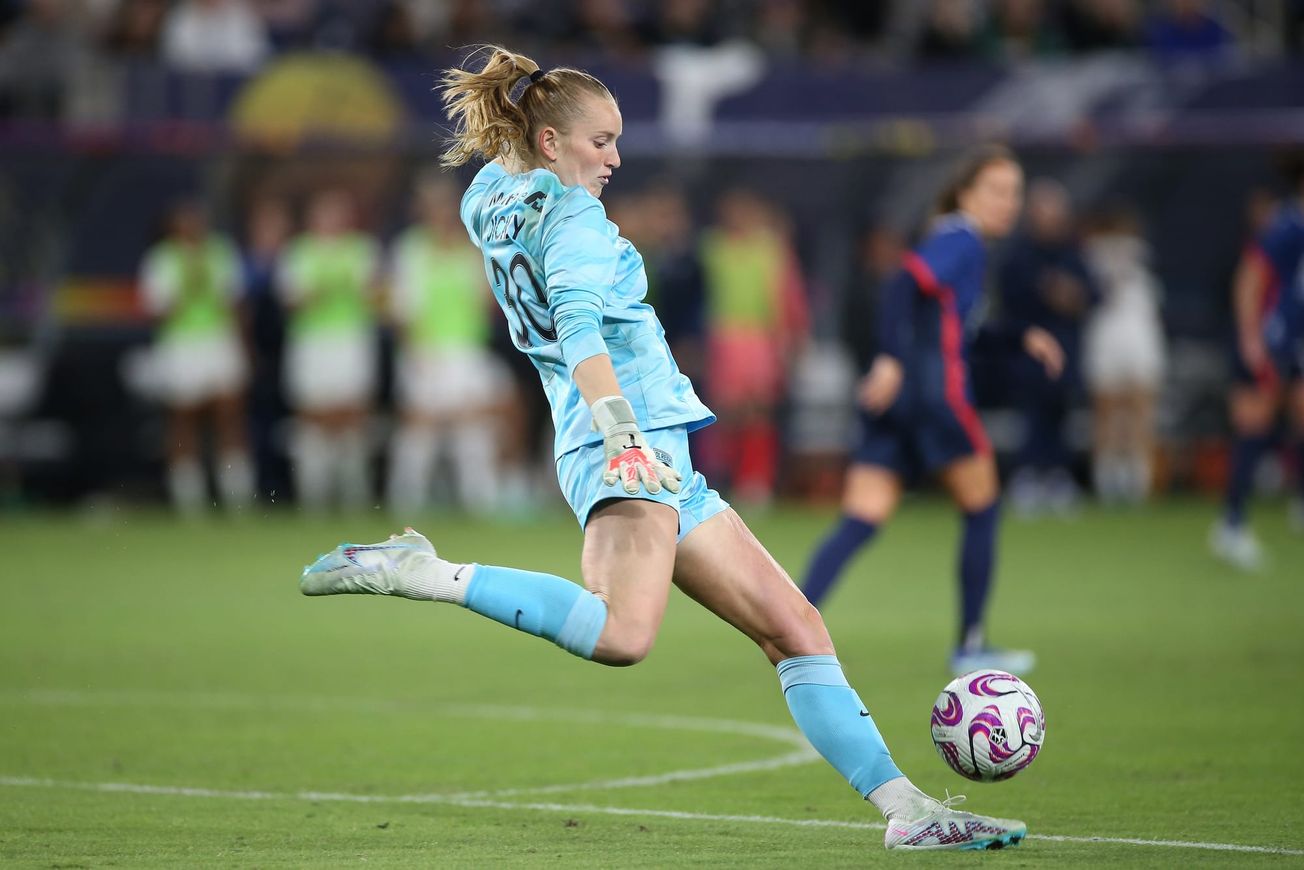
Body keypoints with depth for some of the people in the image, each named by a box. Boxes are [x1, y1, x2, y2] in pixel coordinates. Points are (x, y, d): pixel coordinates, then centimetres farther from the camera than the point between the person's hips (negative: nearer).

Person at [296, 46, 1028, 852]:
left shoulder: (493, 203, 18)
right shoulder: (573, 216, -8)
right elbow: (579, 323, -26)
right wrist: (620, 430, -37)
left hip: (656, 449, 11)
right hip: (628, 449, -11)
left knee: (796, 627, 8)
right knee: (624, 634, -37)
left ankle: (906, 808, 6)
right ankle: (421, 574, -26)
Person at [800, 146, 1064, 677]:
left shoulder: (958, 241, 23)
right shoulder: (962, 240, -6)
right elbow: (904, 287, -21)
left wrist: (1021, 339, 30)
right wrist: (892, 359, -29)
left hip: (892, 396, 8)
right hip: (936, 391, -8)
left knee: (859, 524, 0)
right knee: (981, 510, 8)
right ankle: (970, 646, 14)